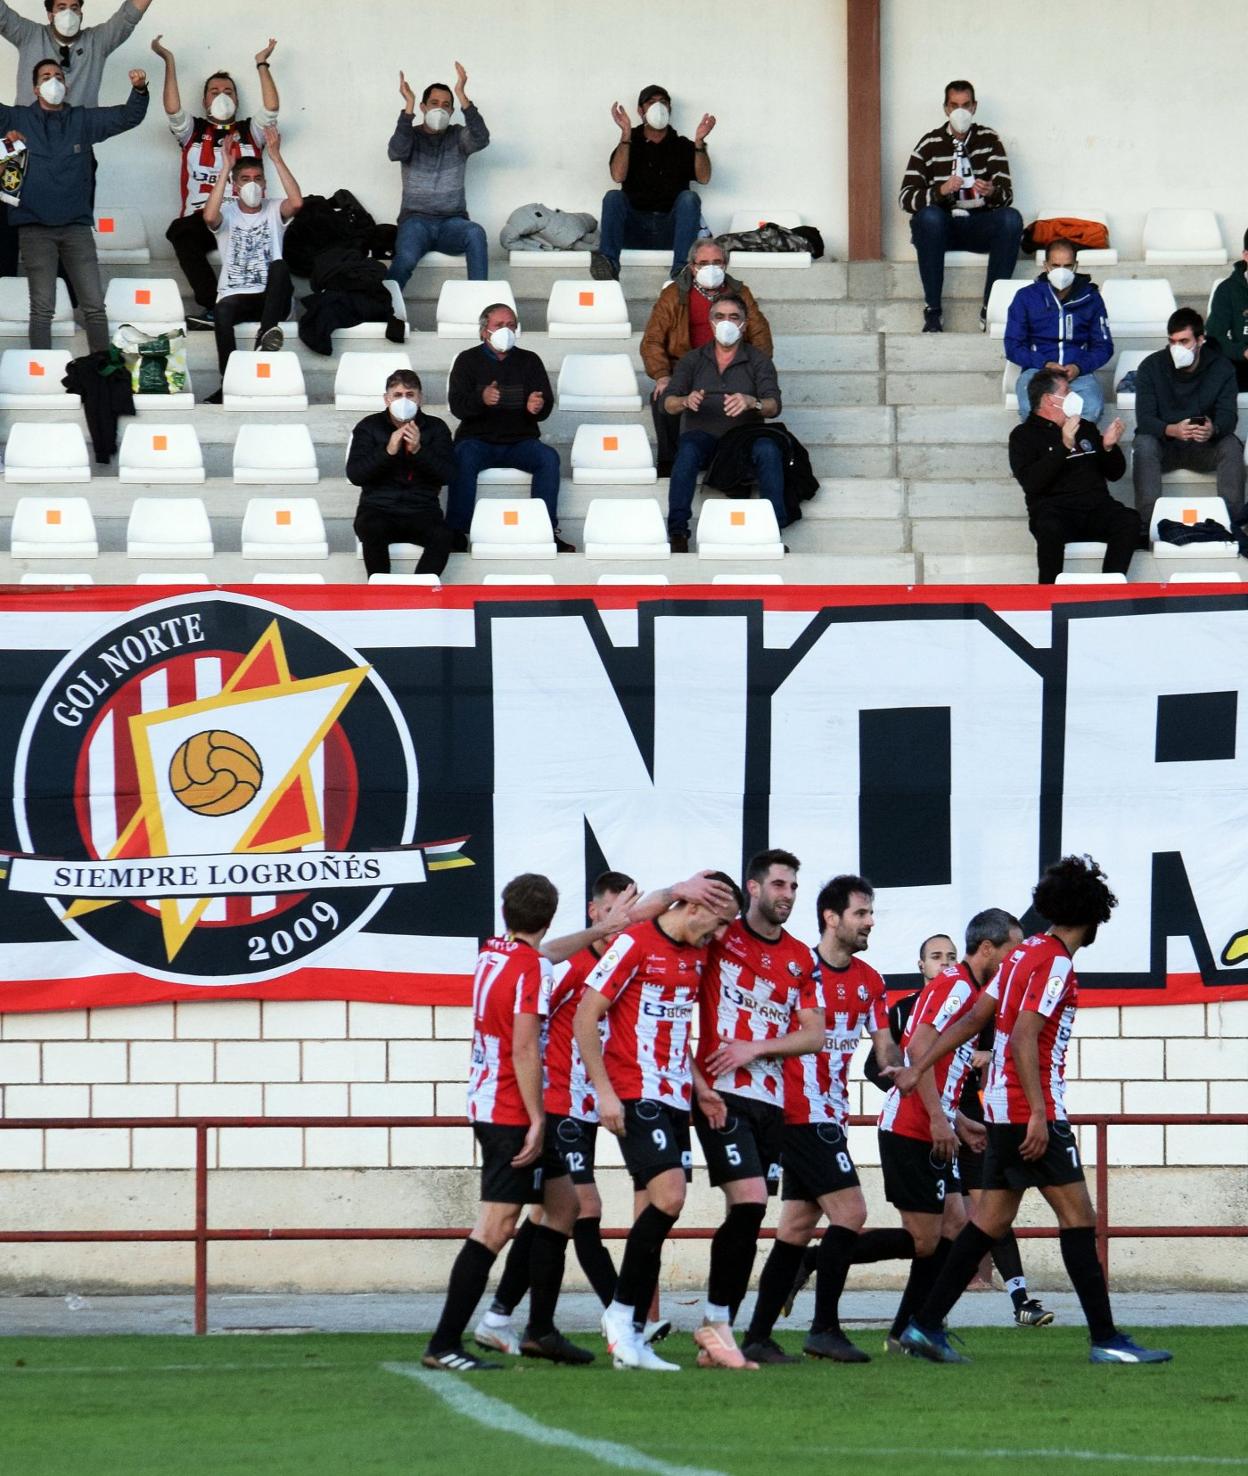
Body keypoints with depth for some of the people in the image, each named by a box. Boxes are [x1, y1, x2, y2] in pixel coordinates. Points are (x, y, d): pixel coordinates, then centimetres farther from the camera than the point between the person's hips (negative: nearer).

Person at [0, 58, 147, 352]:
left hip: (76, 226, 2)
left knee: (94, 306, -1)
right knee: (42, 308, -1)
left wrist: (139, 90, -12)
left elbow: (128, 117, 7)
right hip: (35, 227, -2)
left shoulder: (83, 120, 12)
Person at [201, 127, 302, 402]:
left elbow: (296, 202, -16)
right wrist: (226, 168, -17)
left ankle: (266, 333, -41)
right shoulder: (227, 212, 6)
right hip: (235, 295, -1)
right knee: (222, 311, -35)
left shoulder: (273, 210, 8)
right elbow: (209, 216, -19)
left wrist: (276, 157, -16)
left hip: (272, 298, 1)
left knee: (279, 266, -32)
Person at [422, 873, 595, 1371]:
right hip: (511, 1113, -10)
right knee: (496, 1227, -11)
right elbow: (524, 1050, -21)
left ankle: (541, 1329, 19)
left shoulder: (492, 953, 10)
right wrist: (536, 1122, -20)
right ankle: (444, 1344, -13)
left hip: (487, 1103, 10)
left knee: (562, 1202, 17)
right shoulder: (530, 968, -16)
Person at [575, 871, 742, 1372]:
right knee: (668, 1196, -20)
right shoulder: (634, 945, -9)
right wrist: (604, 1090, -15)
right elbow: (584, 1018, -10)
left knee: (658, 1213, 5)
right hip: (636, 1095, -8)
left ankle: (631, 1339, 8)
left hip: (675, 1099, 8)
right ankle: (622, 1312, -7)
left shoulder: (698, 956, 15)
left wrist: (695, 1082, 15)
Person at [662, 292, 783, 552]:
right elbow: (668, 403, 6)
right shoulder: (693, 360, 17)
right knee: (688, 448, -34)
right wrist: (686, 402, -20)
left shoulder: (758, 362, 11)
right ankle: (677, 530, -38)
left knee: (768, 450, -34)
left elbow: (774, 406, -3)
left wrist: (751, 403, -27)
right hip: (704, 437, 1)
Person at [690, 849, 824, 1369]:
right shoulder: (718, 938, -1)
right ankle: (716, 1321, -9)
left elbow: (814, 1034, 7)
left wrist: (754, 1048, -7)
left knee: (750, 1213, 4)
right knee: (750, 1202, -18)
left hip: (771, 1101, 5)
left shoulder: (799, 958, 12)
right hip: (721, 1095, -5)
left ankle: (717, 1333, 9)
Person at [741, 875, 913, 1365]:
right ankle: (824, 1328, -7)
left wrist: (898, 1067, -9)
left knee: (797, 1227, 6)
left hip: (830, 1116, 8)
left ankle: (758, 1337, 7)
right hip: (803, 1115, -8)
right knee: (849, 1212, -12)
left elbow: (884, 1045, 10)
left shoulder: (869, 981, 12)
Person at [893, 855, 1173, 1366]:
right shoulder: (1054, 962, -13)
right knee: (1078, 1216, -6)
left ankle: (926, 1325, 9)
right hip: (1032, 1109, -9)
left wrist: (917, 1068, 19)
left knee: (992, 1219, 10)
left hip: (1004, 1108, 9)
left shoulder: (1025, 954, 15)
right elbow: (1023, 1039, -21)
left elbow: (969, 1022, 17)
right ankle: (1106, 1339, -7)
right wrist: (1038, 1115, -24)